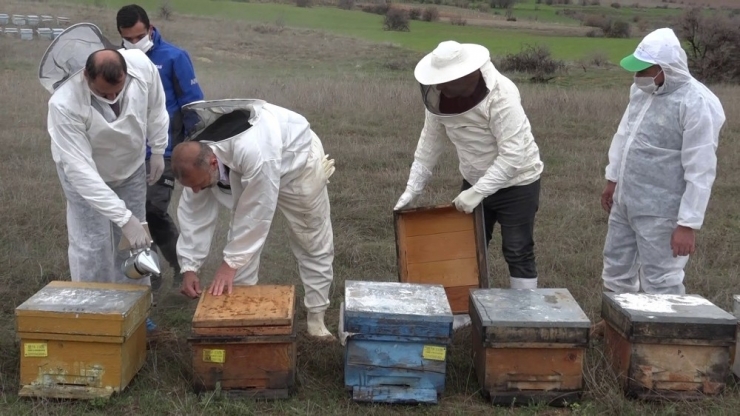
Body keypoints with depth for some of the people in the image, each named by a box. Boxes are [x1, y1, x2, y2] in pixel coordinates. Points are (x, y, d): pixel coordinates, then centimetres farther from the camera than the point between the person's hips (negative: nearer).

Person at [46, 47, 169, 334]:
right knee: (91, 246, -6)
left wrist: (158, 150, -1)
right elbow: (80, 169, -40)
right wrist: (123, 217, -43)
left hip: (131, 166, 4)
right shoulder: (64, 105, -41)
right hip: (85, 174, -4)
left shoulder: (141, 65, -32)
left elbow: (155, 105, -8)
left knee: (133, 239, 10)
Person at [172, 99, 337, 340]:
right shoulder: (195, 159, -26)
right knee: (241, 239, -2)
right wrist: (189, 267, -20)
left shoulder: (254, 153, -48)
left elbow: (257, 212, -39)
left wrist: (230, 263, -33)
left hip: (297, 159, -5)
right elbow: (193, 214, -18)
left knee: (313, 244, 2)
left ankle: (316, 317, 14)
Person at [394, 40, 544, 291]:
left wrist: (478, 192, -34)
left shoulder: (501, 95, -31)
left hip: (517, 183, -6)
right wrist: (412, 190, -4)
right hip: (475, 183, 6)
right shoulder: (438, 94, -13)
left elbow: (513, 155, -32)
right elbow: (430, 142, -2)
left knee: (518, 254, 0)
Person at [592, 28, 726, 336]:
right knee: (616, 265, 21)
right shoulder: (642, 89, 3)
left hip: (660, 211, -9)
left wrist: (688, 224, -22)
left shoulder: (697, 104, -22)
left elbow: (700, 171, -22)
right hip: (625, 201, 9)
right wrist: (612, 179, 22)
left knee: (660, 279, -1)